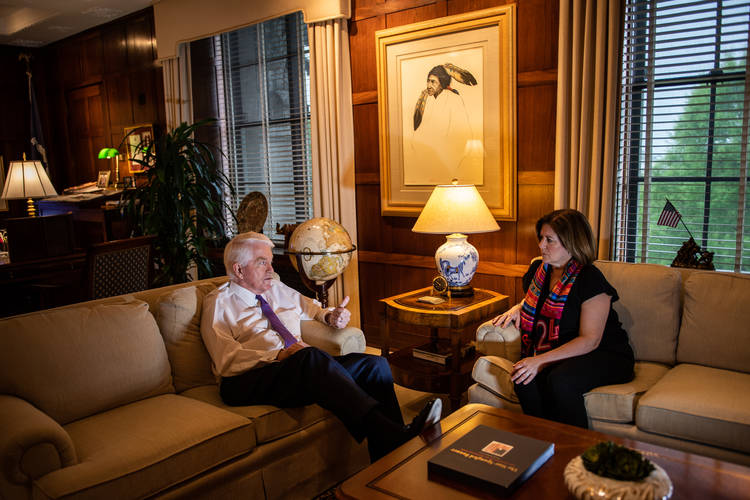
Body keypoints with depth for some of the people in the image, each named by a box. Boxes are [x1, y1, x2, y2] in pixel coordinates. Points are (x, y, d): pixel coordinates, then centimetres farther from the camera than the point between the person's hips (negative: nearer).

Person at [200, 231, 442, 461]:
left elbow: (312, 309, 38)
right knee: (311, 356, -38)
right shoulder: (218, 303, 7)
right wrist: (280, 355, -19)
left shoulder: (277, 289, 26)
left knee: (375, 364, -16)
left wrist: (331, 316, 13)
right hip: (250, 380, -6)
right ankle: (391, 434, -48)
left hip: (304, 368, 7)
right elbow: (227, 360, -7)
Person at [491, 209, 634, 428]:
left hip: (605, 356, -6)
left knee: (560, 380, -35)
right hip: (558, 355, 6)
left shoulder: (590, 279, -15)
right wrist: (517, 308, 6)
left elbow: (590, 340, -20)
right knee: (524, 380, -25)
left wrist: (541, 360, -28)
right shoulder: (538, 269, 7)